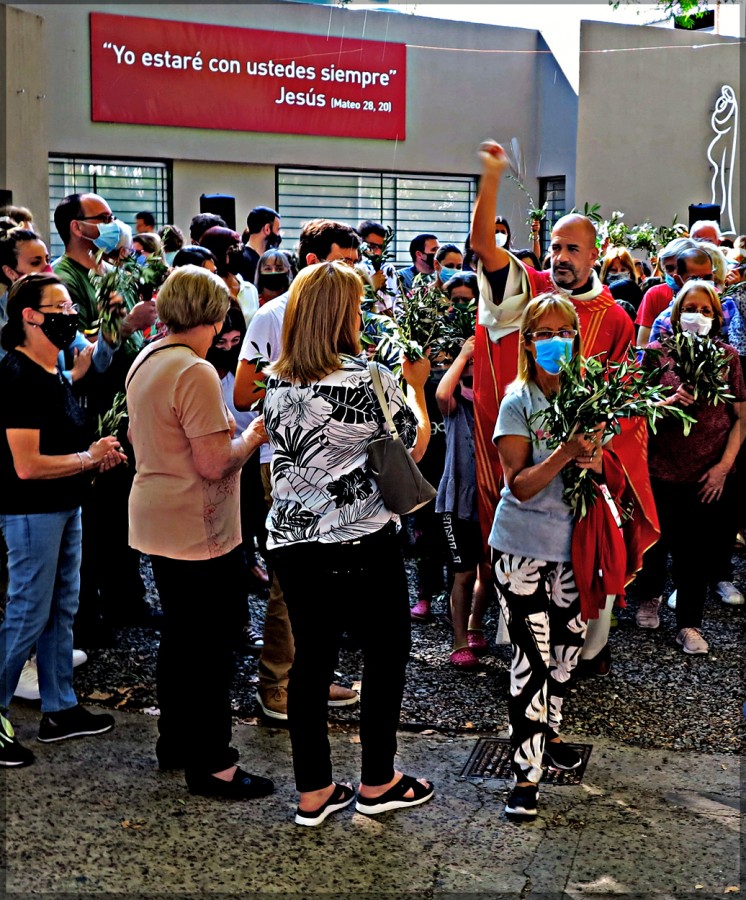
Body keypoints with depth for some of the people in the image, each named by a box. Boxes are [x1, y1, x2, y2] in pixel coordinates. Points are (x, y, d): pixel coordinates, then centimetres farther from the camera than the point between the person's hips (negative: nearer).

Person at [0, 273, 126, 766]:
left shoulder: (53, 374, 11)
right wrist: (89, 458, -14)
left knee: (62, 609, 15)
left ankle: (61, 710, 26)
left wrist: (97, 454, 4)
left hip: (64, 508, 10)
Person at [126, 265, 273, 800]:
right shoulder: (195, 373, -22)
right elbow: (214, 464, -26)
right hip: (200, 532, -10)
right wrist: (251, 437, -7)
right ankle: (211, 764, 10)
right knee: (212, 647, 1)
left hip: (157, 524, 10)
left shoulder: (146, 361, 8)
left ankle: (175, 741, 33)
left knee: (179, 634, 21)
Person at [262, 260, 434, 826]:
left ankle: (313, 791, 19)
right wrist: (416, 386, 15)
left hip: (292, 542, 5)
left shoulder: (276, 382, 2)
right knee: (387, 653, 12)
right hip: (362, 544, -5)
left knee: (312, 657, 12)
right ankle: (378, 783, 21)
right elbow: (415, 444, -2)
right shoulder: (369, 379, -14)